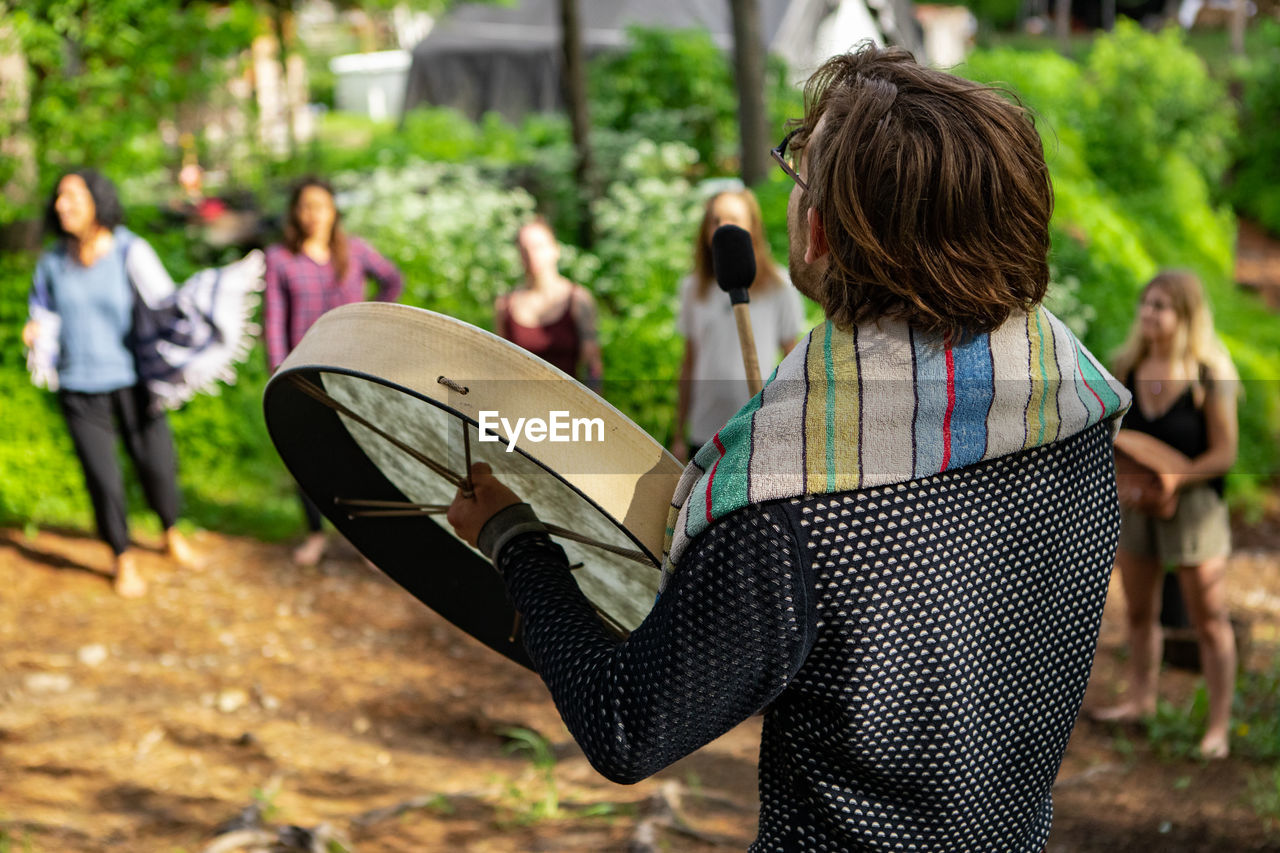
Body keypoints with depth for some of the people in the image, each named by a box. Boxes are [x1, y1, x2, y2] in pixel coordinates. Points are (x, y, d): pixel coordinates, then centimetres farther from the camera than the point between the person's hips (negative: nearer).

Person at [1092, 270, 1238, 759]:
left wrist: (1176, 477, -26)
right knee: (1138, 611, 18)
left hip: (1193, 503, -5)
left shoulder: (1209, 375, -16)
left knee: (1208, 621, 3)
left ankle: (1219, 724, 13)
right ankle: (1140, 697, 37)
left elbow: (1224, 453, -14)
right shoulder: (1128, 367, -1)